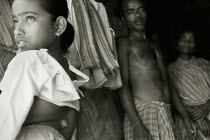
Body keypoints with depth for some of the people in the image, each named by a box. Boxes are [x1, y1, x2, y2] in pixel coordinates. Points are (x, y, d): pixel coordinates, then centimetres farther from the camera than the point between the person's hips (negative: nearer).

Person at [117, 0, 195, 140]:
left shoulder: (154, 48, 23)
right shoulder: (124, 43, 1)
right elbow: (122, 84, -10)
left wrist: (185, 115, 16)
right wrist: (137, 125, -21)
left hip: (166, 113, 7)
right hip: (142, 110, -6)